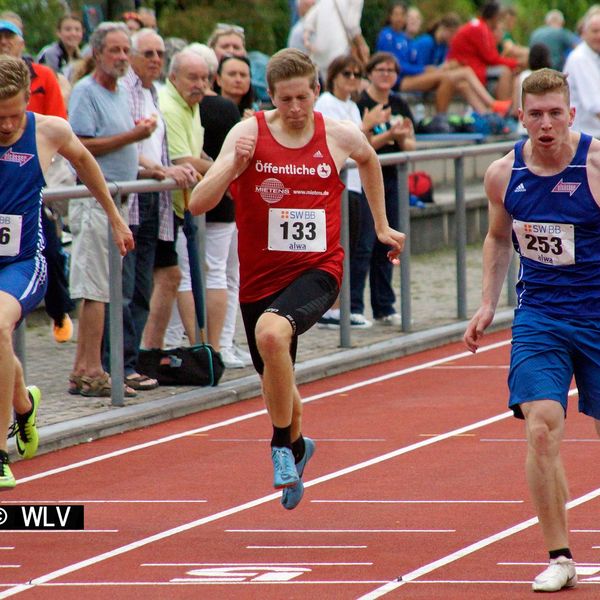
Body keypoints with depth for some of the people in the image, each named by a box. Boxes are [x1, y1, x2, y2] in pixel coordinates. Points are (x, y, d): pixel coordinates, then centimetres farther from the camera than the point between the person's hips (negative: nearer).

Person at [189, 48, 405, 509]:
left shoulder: (341, 137, -3)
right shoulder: (249, 134, -7)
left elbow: (369, 159, 23)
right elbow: (198, 204, -13)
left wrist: (382, 226, 27)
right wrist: (233, 166, -30)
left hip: (317, 269, -2)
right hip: (260, 275, 2)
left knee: (272, 333, -33)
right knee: (275, 380, 17)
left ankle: (282, 444, -13)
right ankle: (297, 446, 52)